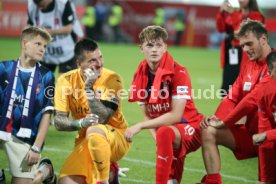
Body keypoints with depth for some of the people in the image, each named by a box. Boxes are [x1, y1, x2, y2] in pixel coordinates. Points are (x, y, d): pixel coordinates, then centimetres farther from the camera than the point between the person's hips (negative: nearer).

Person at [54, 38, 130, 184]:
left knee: (94, 131, -37)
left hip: (116, 139, -3)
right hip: (85, 143, 3)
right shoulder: (66, 80, -6)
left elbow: (101, 118, -23)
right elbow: (58, 122, -9)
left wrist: (89, 87, -27)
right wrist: (80, 123, -28)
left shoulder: (112, 79, -14)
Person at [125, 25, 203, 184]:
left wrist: (140, 126, -24)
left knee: (164, 132, -35)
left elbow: (176, 115, -22)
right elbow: (147, 115, 4)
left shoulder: (178, 73, -17)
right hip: (166, 131, 6)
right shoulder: (141, 75, -1)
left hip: (189, 128, -6)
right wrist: (159, 141, -15)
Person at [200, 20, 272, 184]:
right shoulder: (249, 64, 12)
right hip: (250, 131, 8)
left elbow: (254, 99, -21)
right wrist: (217, 119, -8)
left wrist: (224, 122, -14)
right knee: (208, 132, -4)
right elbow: (233, 97, 10)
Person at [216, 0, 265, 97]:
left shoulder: (256, 16, -2)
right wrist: (221, 12, -9)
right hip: (230, 56, 6)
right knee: (226, 87, 4)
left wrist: (233, 13, -19)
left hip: (244, 56, -6)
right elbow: (221, 29, 5)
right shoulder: (233, 14, 16)